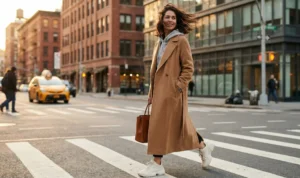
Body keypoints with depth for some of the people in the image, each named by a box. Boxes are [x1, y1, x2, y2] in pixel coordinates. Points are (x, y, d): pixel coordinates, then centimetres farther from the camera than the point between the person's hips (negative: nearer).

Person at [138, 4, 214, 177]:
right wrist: (151, 93, 14)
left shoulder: (181, 40, -5)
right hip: (160, 90, 8)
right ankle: (204, 147, 32)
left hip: (172, 91, -8)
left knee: (161, 124, -7)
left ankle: (157, 164, 2)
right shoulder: (160, 42, 16)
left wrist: (178, 86, -17)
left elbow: (188, 68, -10)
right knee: (178, 124, 14)